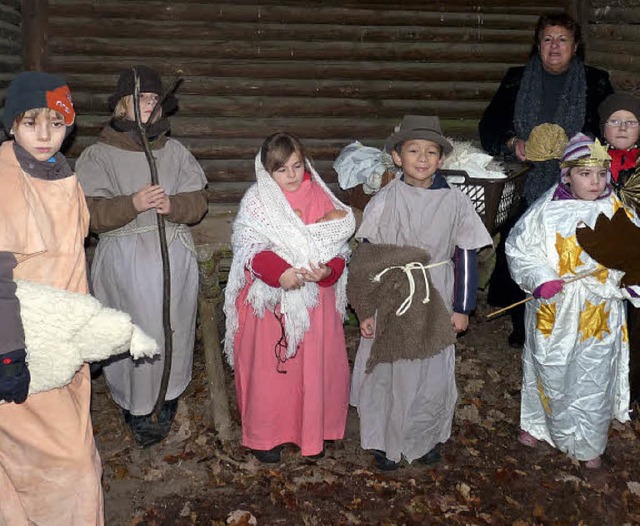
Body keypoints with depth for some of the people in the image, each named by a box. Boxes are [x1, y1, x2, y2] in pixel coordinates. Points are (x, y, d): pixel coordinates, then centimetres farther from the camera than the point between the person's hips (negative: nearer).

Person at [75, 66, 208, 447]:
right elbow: (91, 212, -7)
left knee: (173, 329, 8)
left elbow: (198, 201, 6)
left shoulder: (175, 151, 11)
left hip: (175, 256, 3)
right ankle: (138, 409, 14)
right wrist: (133, 204, -23)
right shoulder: (98, 155, 2)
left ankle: (167, 397, 28)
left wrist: (172, 205, -16)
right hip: (125, 260, -3)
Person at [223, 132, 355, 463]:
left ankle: (312, 433, 28)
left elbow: (338, 246, 2)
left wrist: (327, 271, -20)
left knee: (315, 367, 8)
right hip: (269, 301, -2)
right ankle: (264, 436, 23)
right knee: (267, 368, 5)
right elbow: (249, 249, -10)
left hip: (314, 300, 2)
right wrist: (278, 272, -28)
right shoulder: (256, 201, -3)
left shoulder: (321, 198, 3)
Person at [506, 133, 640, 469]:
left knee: (593, 378, 11)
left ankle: (588, 443, 33)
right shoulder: (547, 209, -9)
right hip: (552, 310, 0)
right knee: (548, 372, 17)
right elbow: (518, 248, -4)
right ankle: (537, 423, 44)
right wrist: (540, 278, -18)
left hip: (599, 312, 1)